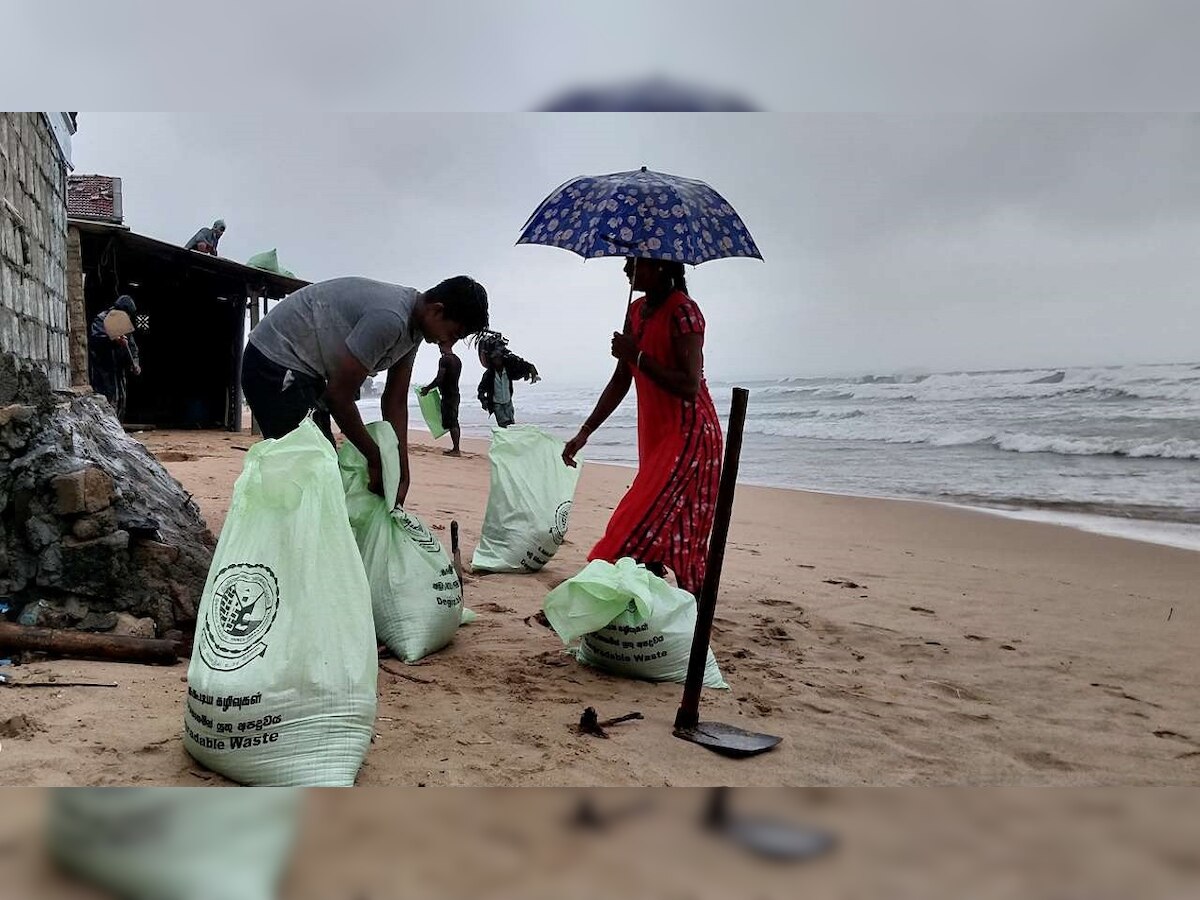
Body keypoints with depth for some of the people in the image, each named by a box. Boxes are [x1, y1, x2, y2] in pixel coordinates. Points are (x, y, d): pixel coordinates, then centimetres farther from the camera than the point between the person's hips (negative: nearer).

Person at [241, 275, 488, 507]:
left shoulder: (413, 327, 1)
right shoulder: (389, 318, -30)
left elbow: (395, 402, 5)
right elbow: (339, 395, -24)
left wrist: (403, 473, -1)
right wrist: (375, 459, -13)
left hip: (303, 369, 10)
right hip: (273, 363, -10)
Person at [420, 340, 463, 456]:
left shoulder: (444, 360, -14)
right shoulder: (457, 360, 13)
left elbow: (439, 379, -19)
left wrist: (427, 388, -6)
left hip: (448, 395, -9)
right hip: (455, 394, 9)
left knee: (451, 423, -7)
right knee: (454, 422, 13)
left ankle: (456, 450, -7)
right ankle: (456, 448, 17)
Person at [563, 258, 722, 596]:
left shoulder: (682, 311, -16)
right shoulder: (637, 311, 10)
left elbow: (689, 387, -24)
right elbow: (620, 381, 13)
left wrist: (637, 356, -20)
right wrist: (584, 433, 11)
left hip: (688, 433, -9)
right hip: (654, 433, 9)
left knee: (642, 525, -13)